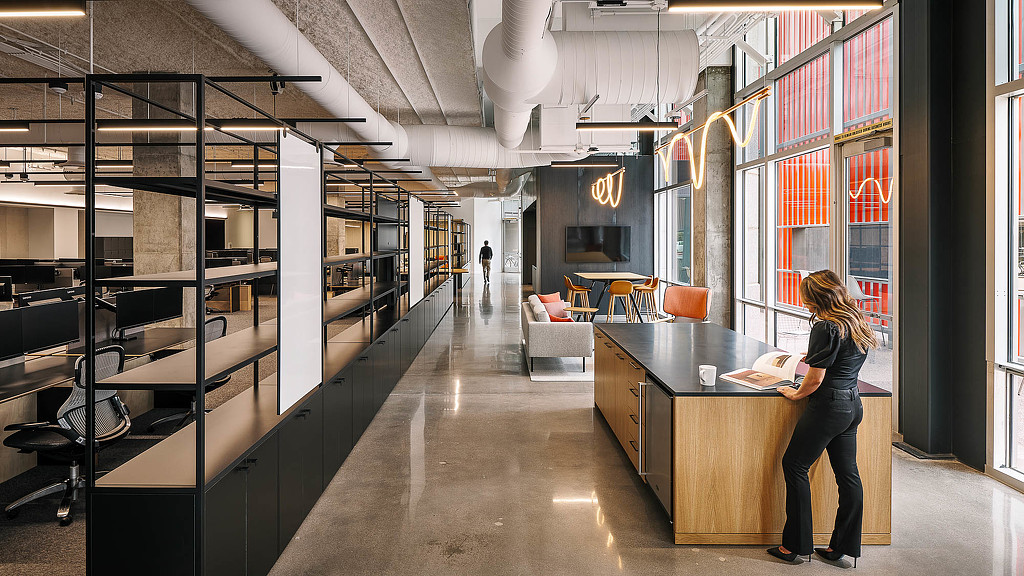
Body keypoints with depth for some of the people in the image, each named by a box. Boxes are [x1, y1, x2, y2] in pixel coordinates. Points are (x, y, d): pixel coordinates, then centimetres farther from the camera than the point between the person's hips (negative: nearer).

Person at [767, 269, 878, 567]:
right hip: (853, 405, 9)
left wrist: (796, 393, -2)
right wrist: (814, 357, 21)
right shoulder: (857, 324, 9)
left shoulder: (825, 328, -18)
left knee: (794, 465, 3)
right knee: (847, 473, 11)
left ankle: (795, 545, 8)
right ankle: (843, 546, 18)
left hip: (828, 406, -9)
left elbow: (816, 378, -18)